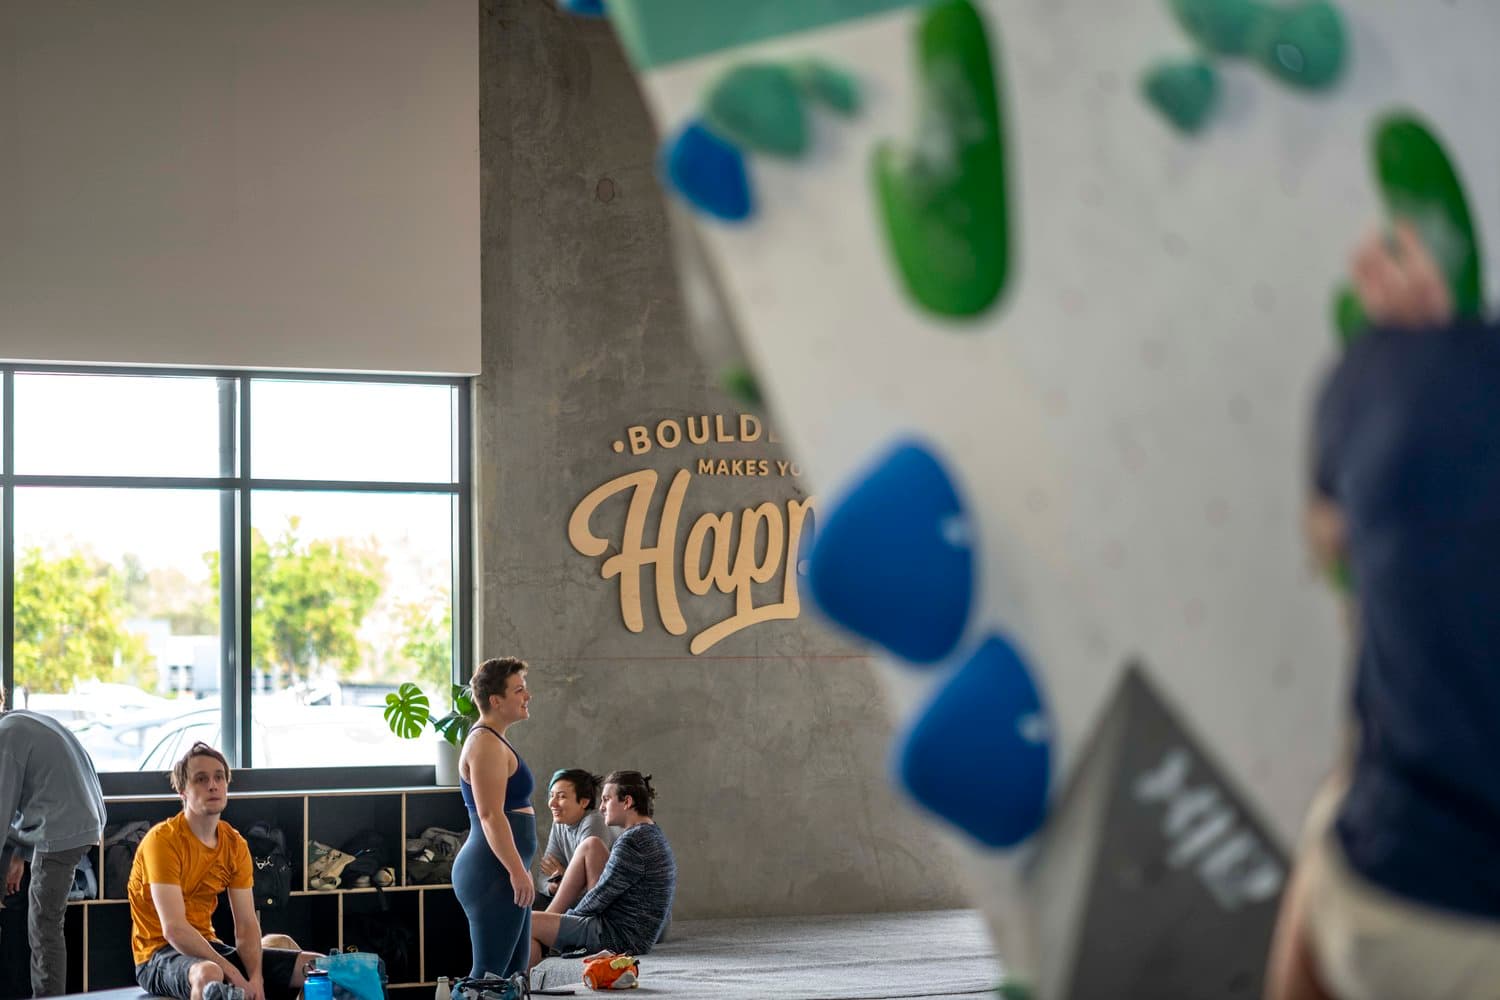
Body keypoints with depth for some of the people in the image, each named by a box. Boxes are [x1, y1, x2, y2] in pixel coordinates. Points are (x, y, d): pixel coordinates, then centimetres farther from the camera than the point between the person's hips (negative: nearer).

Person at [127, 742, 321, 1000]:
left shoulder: (235, 844, 5)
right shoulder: (162, 840, -16)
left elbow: (247, 925, 0)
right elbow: (174, 929, -24)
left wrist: (256, 979, -19)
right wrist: (235, 976, -26)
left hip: (208, 948, 8)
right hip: (159, 955, -8)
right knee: (208, 975, -44)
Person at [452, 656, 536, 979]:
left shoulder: (493, 741, 18)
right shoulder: (486, 745, -14)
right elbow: (491, 816, -21)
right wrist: (517, 871, -23)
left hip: (501, 872, 11)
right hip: (492, 871, -11)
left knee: (514, 970, 10)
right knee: (490, 973, -10)